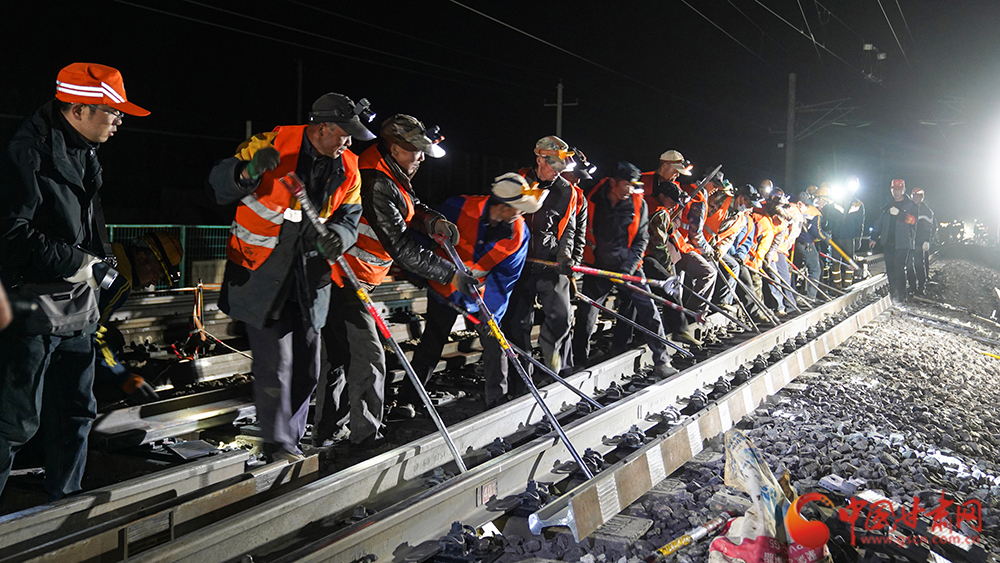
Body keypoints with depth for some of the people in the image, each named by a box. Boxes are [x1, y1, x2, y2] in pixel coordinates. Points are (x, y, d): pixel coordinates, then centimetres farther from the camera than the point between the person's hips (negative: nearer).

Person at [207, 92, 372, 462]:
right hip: (261, 275, -5)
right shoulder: (272, 144, -12)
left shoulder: (347, 168, 3)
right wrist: (248, 171, -32)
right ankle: (277, 444, 12)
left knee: (306, 368, 13)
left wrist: (336, 235, -20)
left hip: (309, 277, 6)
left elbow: (349, 218, 4)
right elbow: (218, 188, -10)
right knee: (276, 362, -6)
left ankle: (291, 439, 31)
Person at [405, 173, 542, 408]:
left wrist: (490, 313, -21)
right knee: (431, 344, 4)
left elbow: (503, 279, -15)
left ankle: (498, 401, 19)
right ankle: (407, 399, 21)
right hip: (445, 286, -2)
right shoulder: (460, 208, -28)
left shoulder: (519, 234, -19)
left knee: (494, 341, 1)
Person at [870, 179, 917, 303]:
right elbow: (879, 223, 21)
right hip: (888, 242, 5)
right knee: (890, 269, 5)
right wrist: (874, 238, 16)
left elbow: (913, 219, -14)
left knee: (899, 269, -10)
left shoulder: (911, 205, 3)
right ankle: (893, 292, 14)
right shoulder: (887, 206, 18)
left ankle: (901, 295, -5)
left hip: (902, 243, -5)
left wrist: (899, 214, -28)